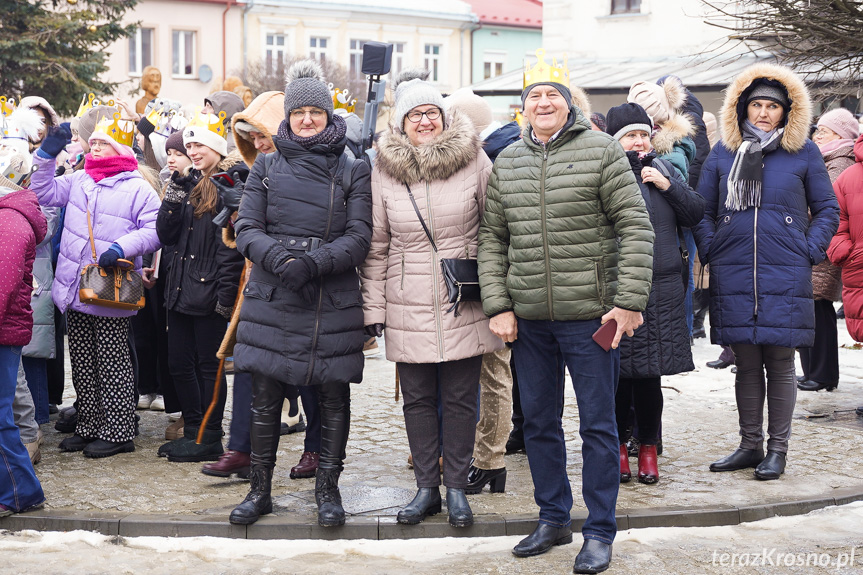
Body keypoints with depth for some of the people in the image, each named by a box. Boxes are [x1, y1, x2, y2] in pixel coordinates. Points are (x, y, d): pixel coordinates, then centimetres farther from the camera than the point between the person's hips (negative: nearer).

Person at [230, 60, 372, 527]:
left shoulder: (352, 171, 6)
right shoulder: (267, 167, 10)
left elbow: (359, 237, -2)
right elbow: (246, 228, 3)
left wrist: (314, 263, -19)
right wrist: (280, 259, -17)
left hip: (334, 300, -1)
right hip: (271, 296, 1)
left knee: (334, 397, 4)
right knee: (264, 397, 3)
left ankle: (327, 489, 19)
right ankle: (259, 490, 17)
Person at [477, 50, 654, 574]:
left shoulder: (602, 151, -3)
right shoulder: (507, 163, 9)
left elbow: (636, 228, -6)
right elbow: (493, 239, 11)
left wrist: (630, 301, -12)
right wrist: (498, 305, 1)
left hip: (590, 313, -4)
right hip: (529, 318, 4)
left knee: (598, 424, 3)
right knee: (538, 422, 13)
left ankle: (600, 532, 14)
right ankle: (553, 519, 28)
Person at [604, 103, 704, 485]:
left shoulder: (664, 171, 11)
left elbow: (696, 214, 8)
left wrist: (667, 186, -5)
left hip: (661, 290, 3)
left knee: (650, 374, 6)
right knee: (618, 372, 4)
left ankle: (648, 447, 18)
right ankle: (619, 446, 18)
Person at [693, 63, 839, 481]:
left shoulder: (803, 153, 4)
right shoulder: (724, 153, 9)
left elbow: (827, 210, 9)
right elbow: (702, 210, 14)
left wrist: (809, 251, -2)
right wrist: (711, 250, 1)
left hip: (785, 278, -2)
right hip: (733, 280, 2)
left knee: (780, 365, 2)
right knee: (746, 365, 9)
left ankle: (777, 449, 12)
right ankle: (749, 445, 20)